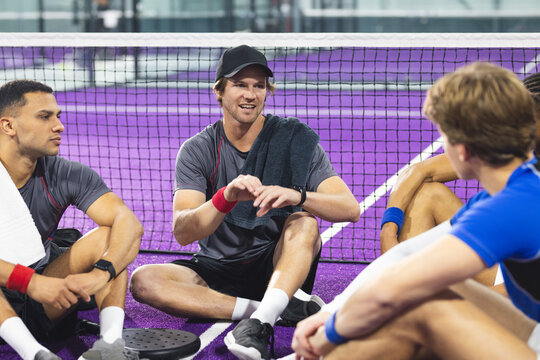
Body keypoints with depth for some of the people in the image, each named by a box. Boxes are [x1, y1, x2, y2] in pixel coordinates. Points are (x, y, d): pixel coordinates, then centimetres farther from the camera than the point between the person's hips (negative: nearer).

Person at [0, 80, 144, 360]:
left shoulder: (66, 176, -5)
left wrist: (100, 273, -37)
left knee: (105, 236, -16)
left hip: (43, 309, 4)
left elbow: (129, 222, -17)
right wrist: (31, 282, -41)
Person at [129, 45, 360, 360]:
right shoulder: (197, 151, -3)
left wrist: (297, 196, -36)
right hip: (218, 272, 2)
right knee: (144, 280, -24)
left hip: (279, 268, -1)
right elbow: (183, 233, -16)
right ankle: (277, 309, -28)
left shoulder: (294, 139, -5)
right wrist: (227, 197, -36)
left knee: (305, 223, -30)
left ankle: (260, 322, -45)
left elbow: (350, 209, -15)